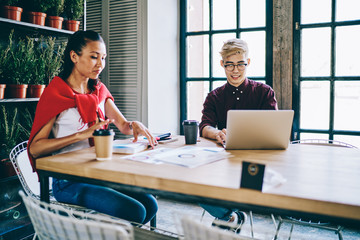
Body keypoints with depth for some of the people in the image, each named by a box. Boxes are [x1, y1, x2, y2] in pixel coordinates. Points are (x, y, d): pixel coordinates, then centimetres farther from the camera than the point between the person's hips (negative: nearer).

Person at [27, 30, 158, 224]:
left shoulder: (99, 90, 13)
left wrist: (134, 125, -17)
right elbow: (35, 148, -14)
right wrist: (81, 135, -25)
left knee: (150, 204, -10)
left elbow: (123, 125, 8)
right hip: (68, 182, -6)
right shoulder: (55, 93, -8)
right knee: (134, 212, -21)